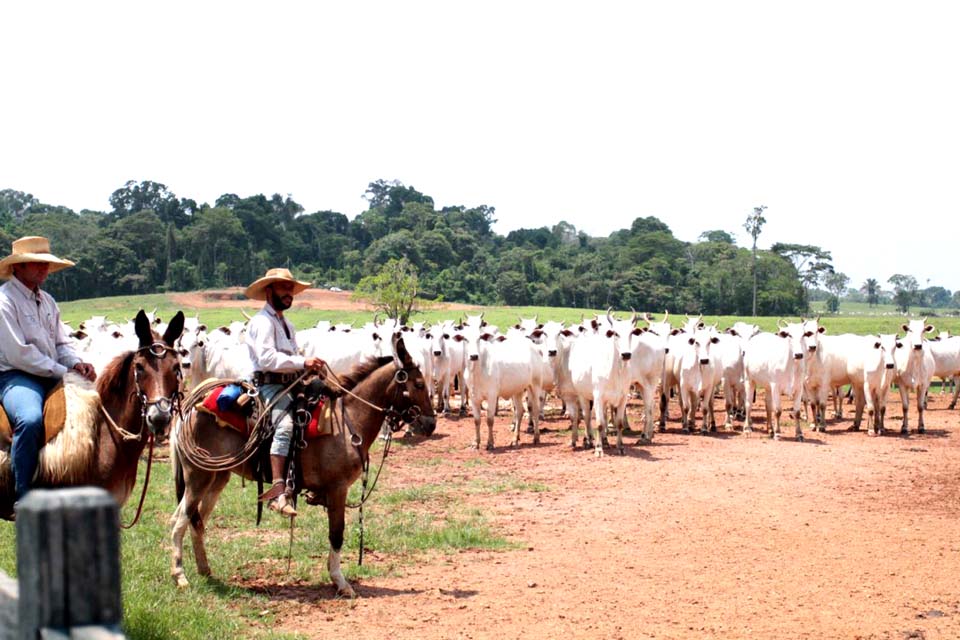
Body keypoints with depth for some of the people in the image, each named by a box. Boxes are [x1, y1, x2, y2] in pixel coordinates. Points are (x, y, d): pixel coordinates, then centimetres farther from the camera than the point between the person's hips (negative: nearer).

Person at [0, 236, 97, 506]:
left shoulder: (47, 300, 15)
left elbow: (61, 344, 18)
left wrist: (76, 363, -5)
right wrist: (63, 371, -15)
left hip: (52, 377, 9)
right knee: (30, 420, -36)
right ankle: (23, 498, -27)